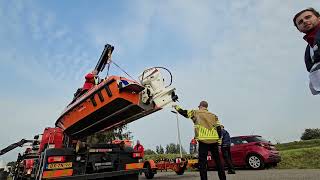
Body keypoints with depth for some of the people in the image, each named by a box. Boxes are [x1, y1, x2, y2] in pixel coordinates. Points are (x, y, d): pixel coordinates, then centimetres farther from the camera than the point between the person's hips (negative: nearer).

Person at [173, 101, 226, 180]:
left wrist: (176, 107, 24)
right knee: (218, 161, 16)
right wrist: (219, 141, 11)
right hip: (214, 141, 4)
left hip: (203, 141, -4)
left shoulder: (196, 113, 5)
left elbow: (183, 112, 8)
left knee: (202, 162, 3)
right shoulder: (213, 115, 15)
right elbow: (219, 128, 9)